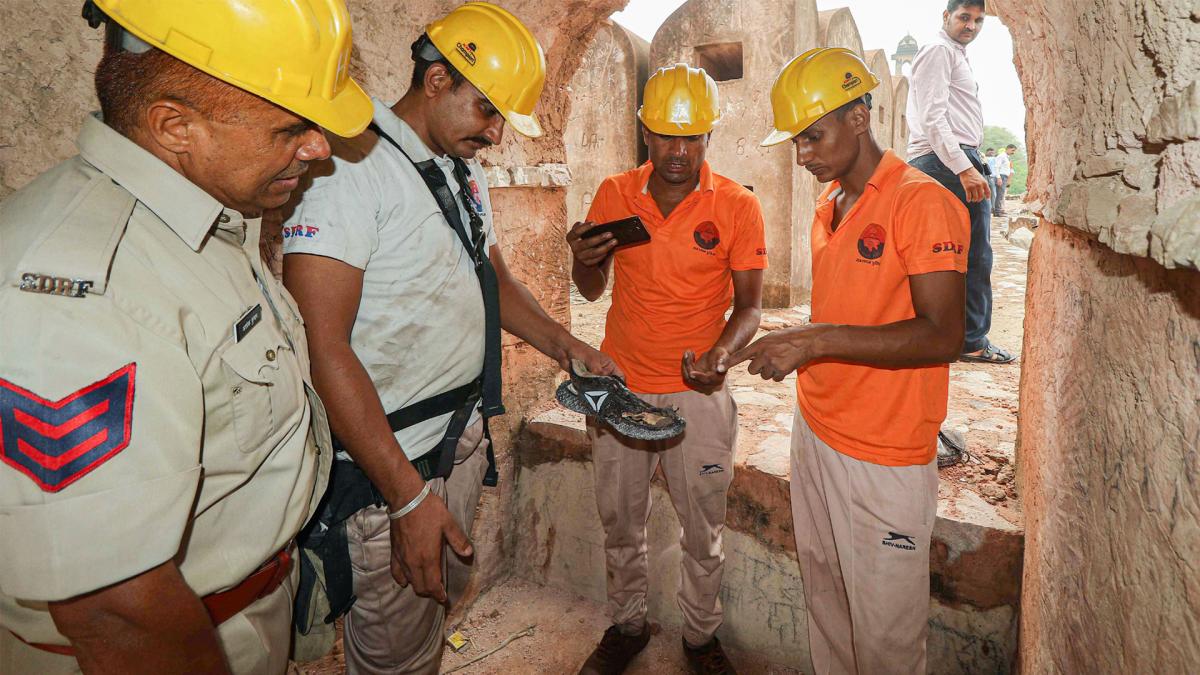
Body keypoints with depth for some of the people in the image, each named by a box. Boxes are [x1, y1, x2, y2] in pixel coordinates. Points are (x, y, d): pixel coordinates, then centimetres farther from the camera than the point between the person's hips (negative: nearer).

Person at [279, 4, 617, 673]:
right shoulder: (349, 166, -19)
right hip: (388, 460, -8)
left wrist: (563, 344, 5)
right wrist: (407, 495, -23)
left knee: (446, 593, 23)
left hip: (466, 436, 8)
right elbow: (322, 345, -24)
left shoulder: (466, 172, 11)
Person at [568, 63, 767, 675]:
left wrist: (722, 350, -24)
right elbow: (593, 290, 8)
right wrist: (584, 260, -15)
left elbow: (749, 304, -3)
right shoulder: (614, 194, 0)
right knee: (620, 522, 17)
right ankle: (627, 624, 40)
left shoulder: (737, 206, -6)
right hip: (619, 385, 2)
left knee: (703, 530, 12)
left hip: (697, 392, -2)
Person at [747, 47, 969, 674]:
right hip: (814, 431, 8)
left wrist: (817, 340, -25)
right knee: (823, 602, 21)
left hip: (883, 458, -7)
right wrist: (790, 342, 6)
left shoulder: (923, 202, -14)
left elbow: (941, 335, -21)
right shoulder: (828, 205, 11)